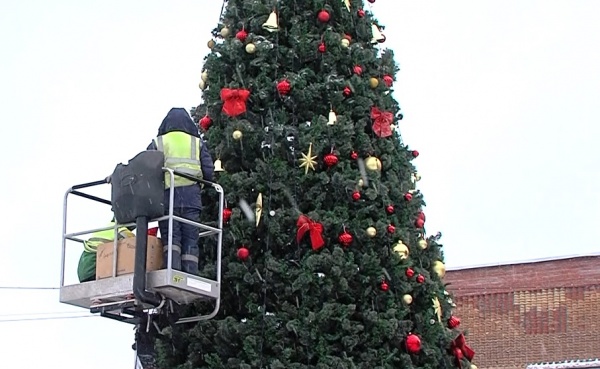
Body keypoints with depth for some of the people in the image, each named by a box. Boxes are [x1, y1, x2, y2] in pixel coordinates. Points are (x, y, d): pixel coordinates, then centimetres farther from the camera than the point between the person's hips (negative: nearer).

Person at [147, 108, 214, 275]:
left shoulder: (157, 143, 13)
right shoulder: (197, 143, 16)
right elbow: (209, 172, 8)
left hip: (166, 196, -1)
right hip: (191, 198, 1)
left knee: (171, 237, -5)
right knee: (190, 240, 1)